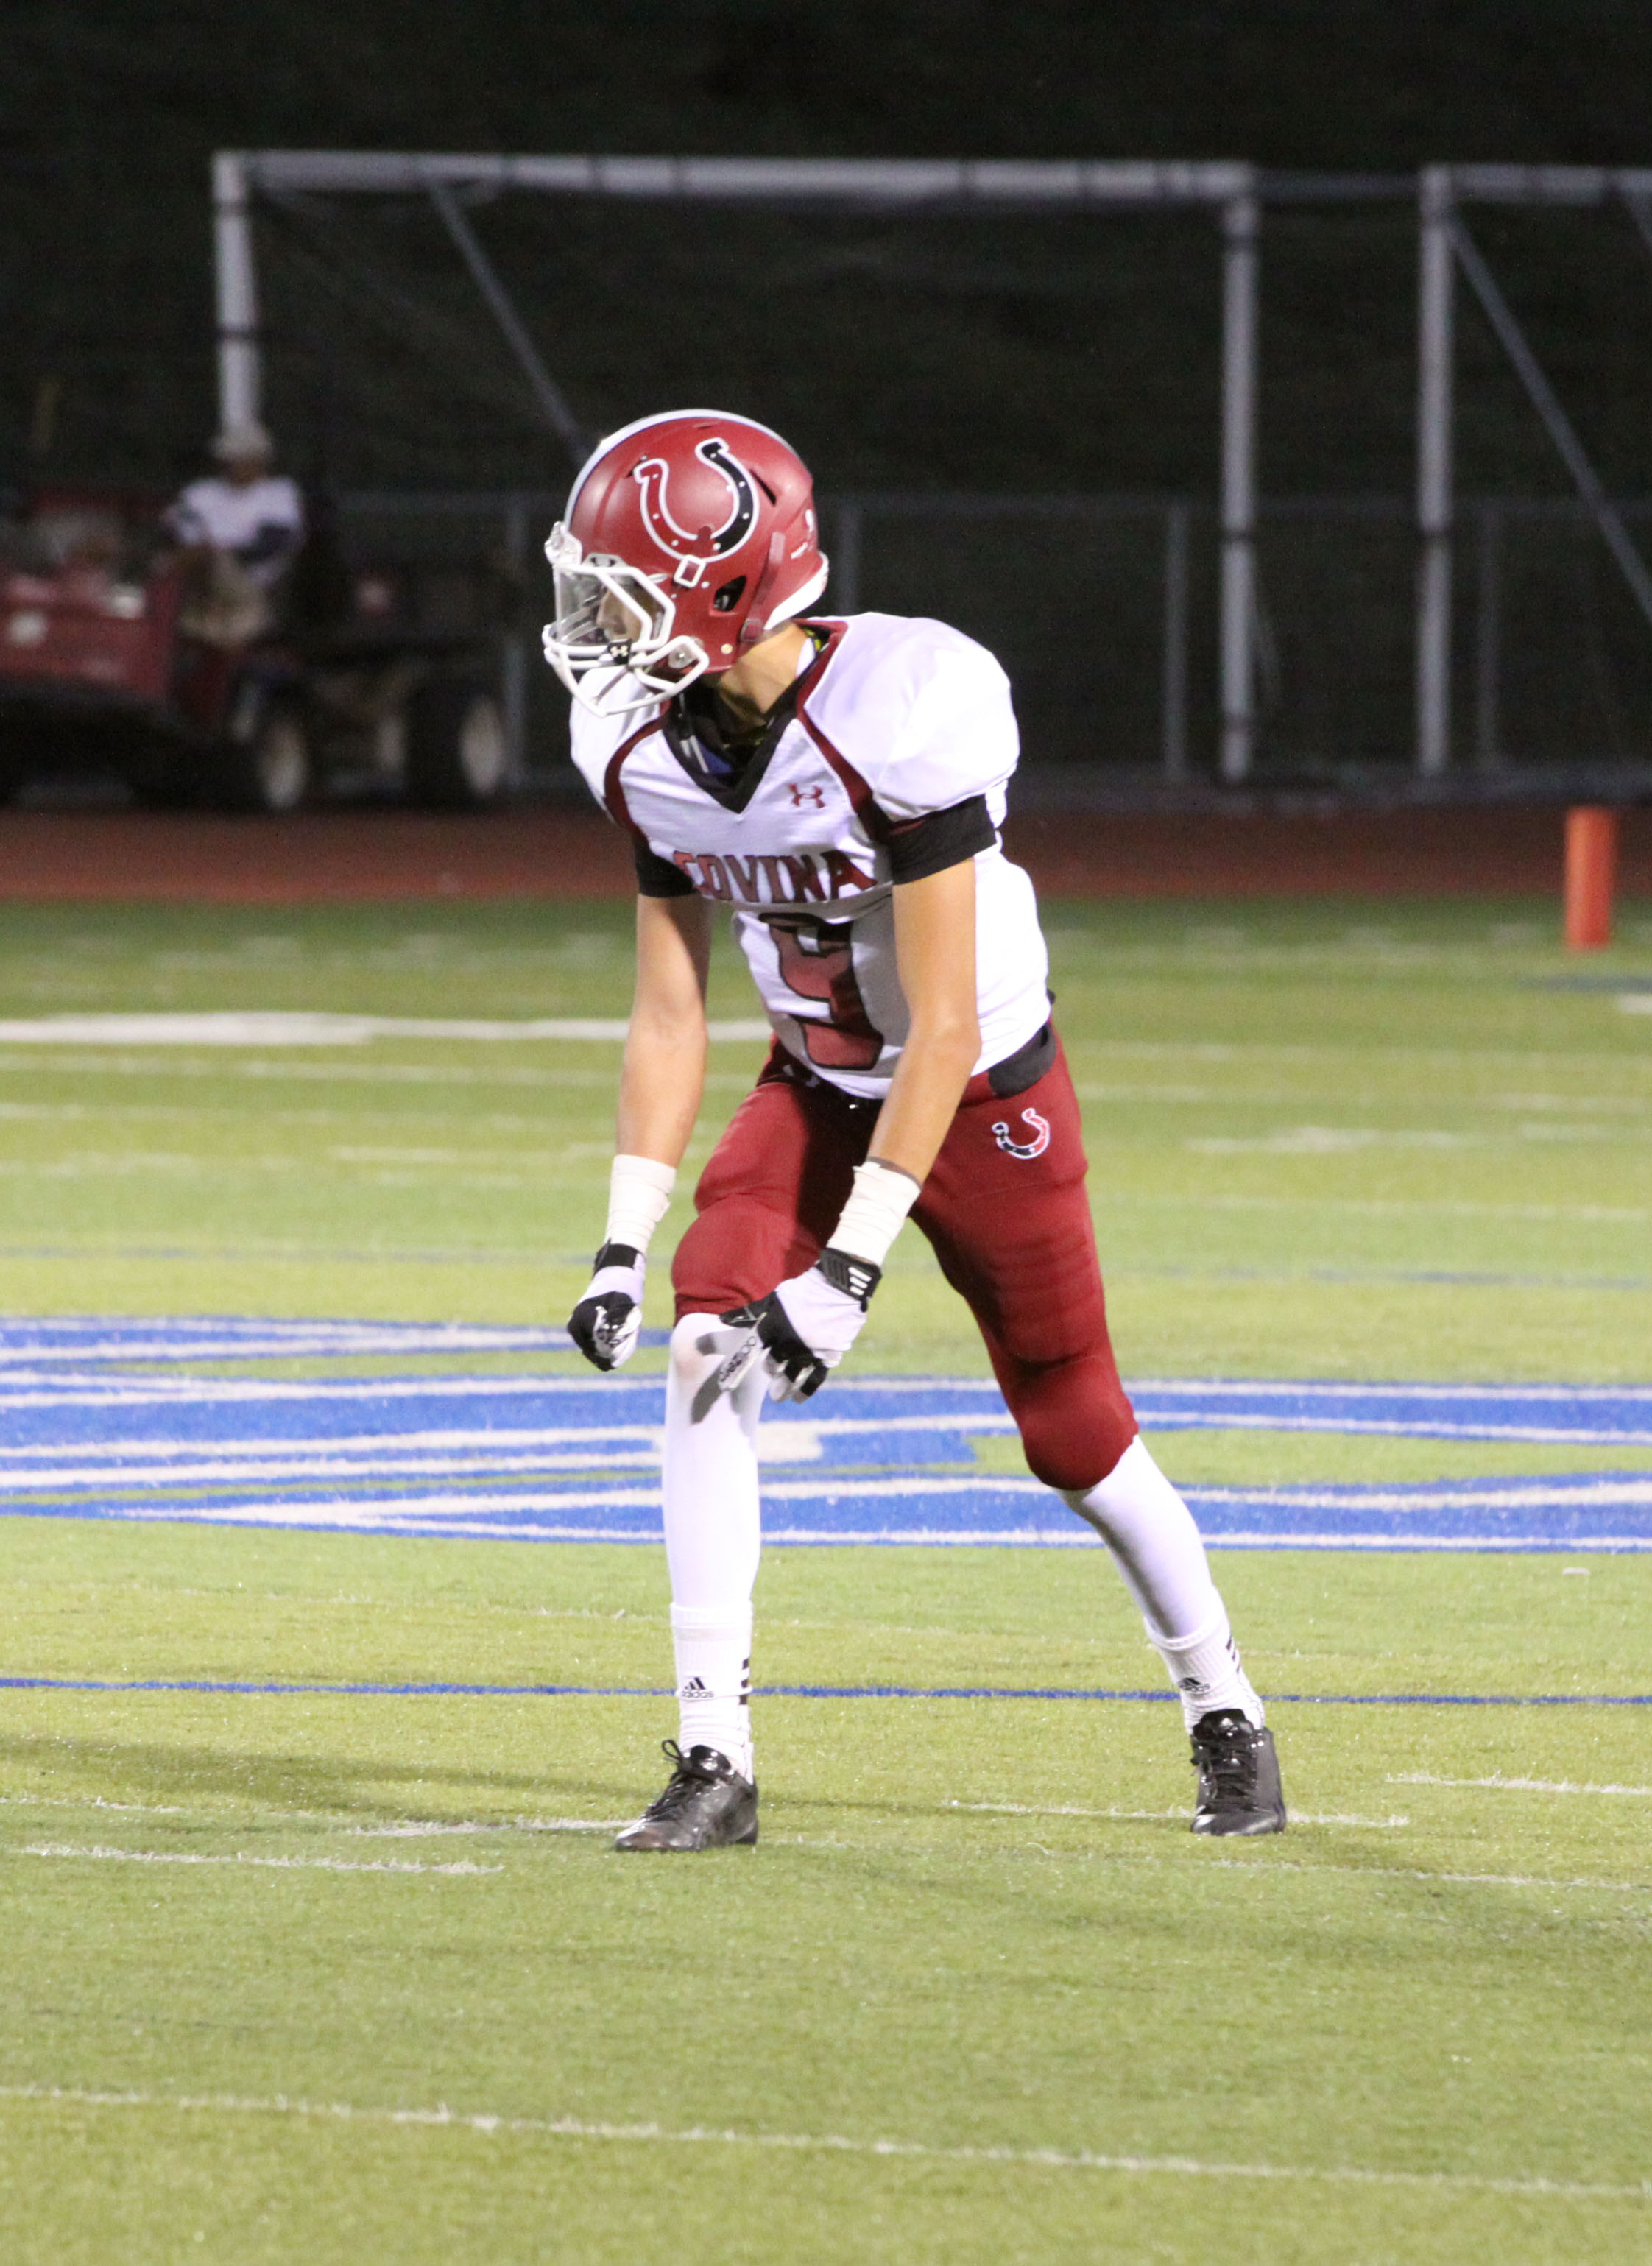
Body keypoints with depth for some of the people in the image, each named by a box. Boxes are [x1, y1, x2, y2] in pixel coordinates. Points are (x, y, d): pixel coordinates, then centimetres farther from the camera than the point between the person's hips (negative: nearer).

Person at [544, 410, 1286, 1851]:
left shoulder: (895, 718, -32)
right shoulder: (649, 748, -11)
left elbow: (942, 1027, -30)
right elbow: (670, 1017, -1)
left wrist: (852, 1268, -32)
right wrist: (626, 1239, -8)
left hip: (986, 1096, -5)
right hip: (816, 1094, 5)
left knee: (1076, 1435, 6)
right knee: (706, 1349, -19)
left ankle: (1224, 1710, 33)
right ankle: (715, 1760, -18)